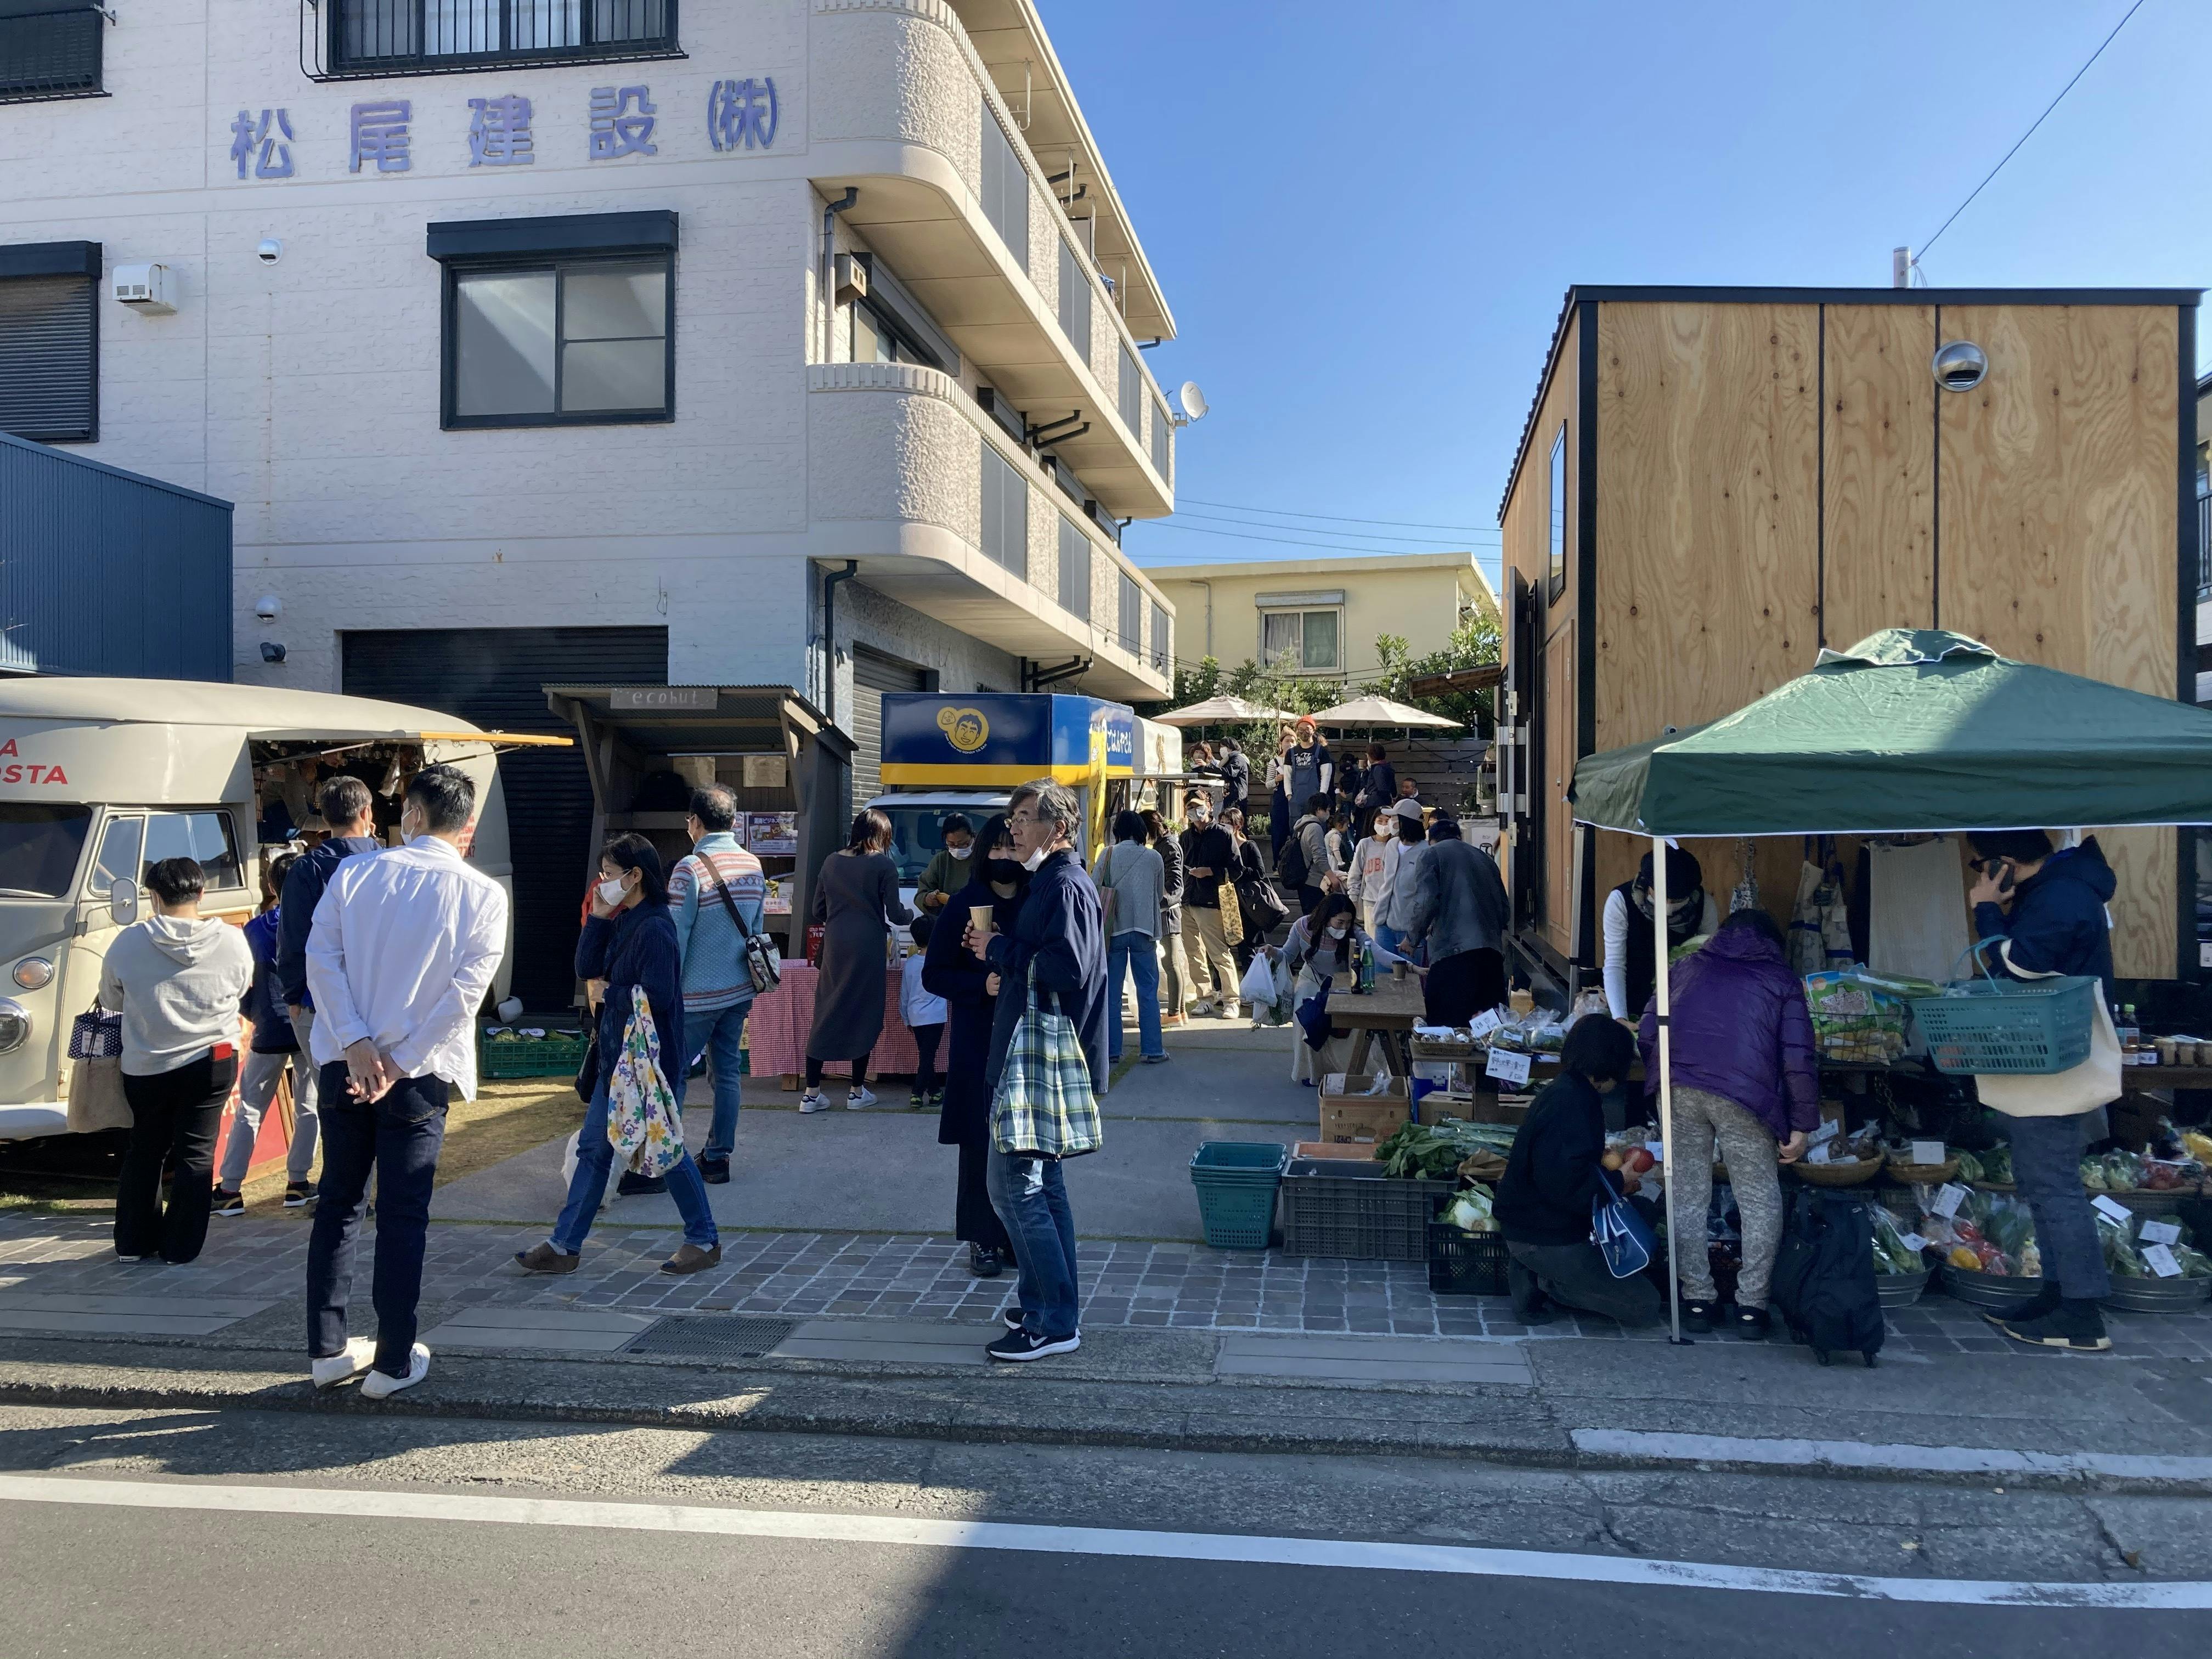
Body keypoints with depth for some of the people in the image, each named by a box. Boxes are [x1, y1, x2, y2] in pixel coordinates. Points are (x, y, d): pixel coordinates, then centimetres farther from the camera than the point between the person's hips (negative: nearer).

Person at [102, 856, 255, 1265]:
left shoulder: (129, 943, -10)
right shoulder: (231, 941, -11)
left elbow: (111, 1001, 5)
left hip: (145, 1066, 1)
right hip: (212, 1062, -1)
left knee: (143, 1151, 18)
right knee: (196, 1154, 7)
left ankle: (134, 1242, 24)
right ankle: (180, 1246, 9)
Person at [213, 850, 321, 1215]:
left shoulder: (255, 930, -1)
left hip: (270, 1033, 0)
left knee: (249, 1111, 8)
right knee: (307, 1108, 11)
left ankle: (231, 1190, 8)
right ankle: (297, 1183, 13)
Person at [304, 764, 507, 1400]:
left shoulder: (354, 873, 1)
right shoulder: (483, 895, -6)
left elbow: (321, 959, -7)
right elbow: (465, 990, -13)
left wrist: (357, 1046, -10)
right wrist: (401, 1062, -11)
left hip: (345, 1063, 3)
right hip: (418, 1074, -2)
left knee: (338, 1202, 14)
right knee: (403, 1216, 4)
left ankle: (328, 1349, 21)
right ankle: (394, 1363, 10)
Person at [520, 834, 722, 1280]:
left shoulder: (654, 928, -19)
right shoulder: (622, 922, 9)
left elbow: (657, 996, -25)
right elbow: (587, 969, 5)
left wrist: (609, 994, -10)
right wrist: (597, 915, -2)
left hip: (654, 1060, -9)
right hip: (618, 1056, 9)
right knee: (593, 1147, 12)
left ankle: (705, 1240, 18)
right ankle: (565, 1246, 19)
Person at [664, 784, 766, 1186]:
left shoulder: (691, 868, -15)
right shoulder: (753, 866, 5)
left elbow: (676, 937, -14)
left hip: (697, 993, -6)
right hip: (739, 989, 6)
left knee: (672, 1076, 0)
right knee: (728, 1072, 11)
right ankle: (717, 1158, 17)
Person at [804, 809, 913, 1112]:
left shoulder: (832, 861, 8)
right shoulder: (884, 865, -5)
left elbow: (818, 910, 11)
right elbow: (894, 914, -5)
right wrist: (911, 914, 16)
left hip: (834, 944, 4)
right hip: (867, 946, -4)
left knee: (826, 1016, 8)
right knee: (864, 1017, 6)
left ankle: (811, 1093, 7)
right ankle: (857, 1092, 12)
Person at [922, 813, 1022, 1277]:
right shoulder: (965, 905, 0)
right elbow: (933, 974, 0)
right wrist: (981, 985, -15)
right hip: (979, 1040, -1)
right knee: (982, 1139, 1)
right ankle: (984, 1239, 12)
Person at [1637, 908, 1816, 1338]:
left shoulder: (1687, 968, 25)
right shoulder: (1782, 979, 18)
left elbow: (1647, 1034, 18)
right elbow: (1799, 1058, 7)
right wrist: (1802, 1125, 8)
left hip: (1679, 1088, 2)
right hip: (1744, 1094, -2)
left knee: (1687, 1196, 10)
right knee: (1760, 1202, 11)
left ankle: (1696, 1300, 13)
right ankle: (1751, 1305, 9)